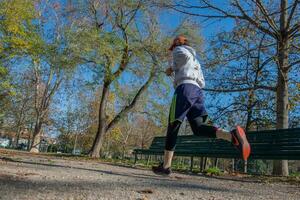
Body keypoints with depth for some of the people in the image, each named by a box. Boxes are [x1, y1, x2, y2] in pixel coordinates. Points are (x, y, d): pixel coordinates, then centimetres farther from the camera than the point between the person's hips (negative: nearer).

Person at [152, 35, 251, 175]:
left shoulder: (179, 50, 16)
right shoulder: (195, 61, 38)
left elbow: (184, 55, -11)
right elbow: (202, 83, 33)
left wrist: (172, 68, 4)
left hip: (185, 88, -7)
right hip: (198, 92, 7)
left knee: (173, 127, -4)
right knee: (198, 128, -11)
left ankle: (166, 166, -5)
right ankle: (232, 136, -36)